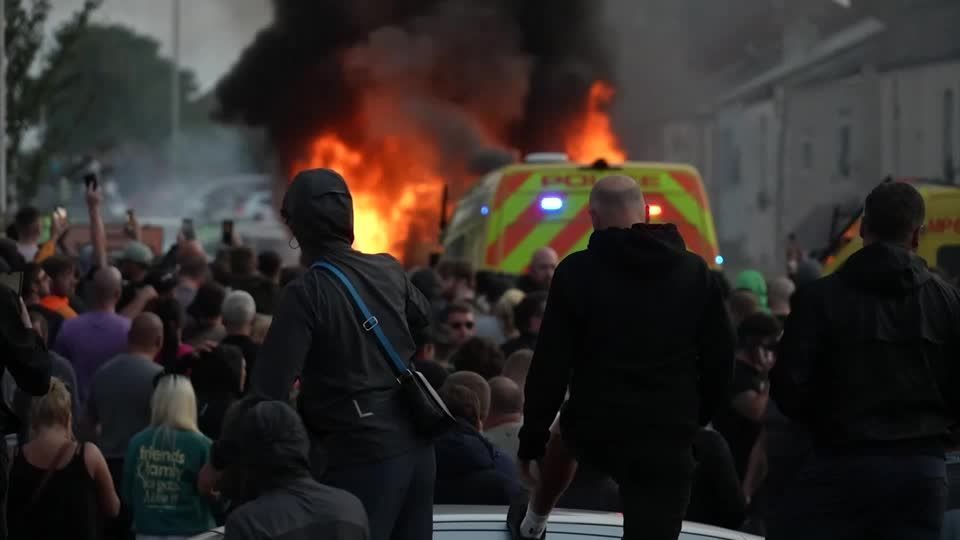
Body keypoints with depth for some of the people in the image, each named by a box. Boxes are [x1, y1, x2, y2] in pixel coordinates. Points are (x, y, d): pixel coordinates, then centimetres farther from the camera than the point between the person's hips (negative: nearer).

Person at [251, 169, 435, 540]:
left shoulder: (306, 293, -15)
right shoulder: (389, 271, 5)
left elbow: (270, 386, -19)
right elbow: (424, 321, 27)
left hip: (361, 454, -7)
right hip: (414, 443, 7)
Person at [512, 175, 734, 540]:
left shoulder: (577, 271, -6)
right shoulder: (694, 272, 4)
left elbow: (551, 364, -7)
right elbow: (720, 358, 6)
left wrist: (532, 439, 2)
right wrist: (697, 418, 20)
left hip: (596, 430, 0)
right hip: (668, 437, 0)